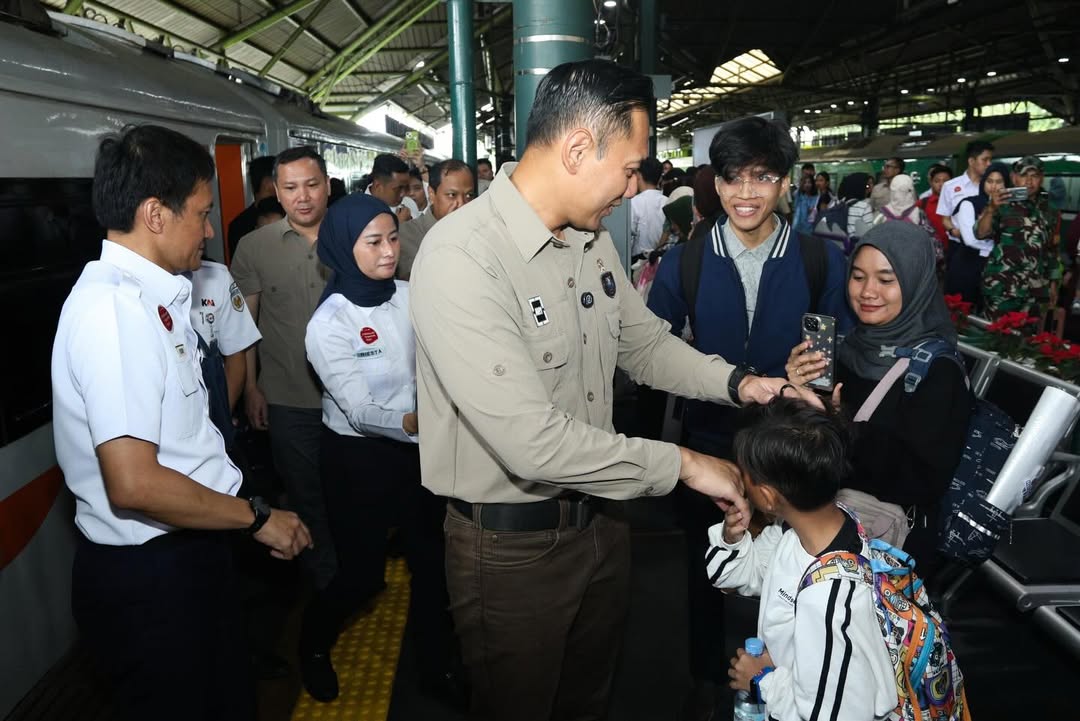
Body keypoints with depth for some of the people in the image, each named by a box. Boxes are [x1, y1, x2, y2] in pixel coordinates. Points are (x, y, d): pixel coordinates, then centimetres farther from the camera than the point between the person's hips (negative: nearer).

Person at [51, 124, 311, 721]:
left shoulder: (145, 297, 7)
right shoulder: (116, 309, -24)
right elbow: (134, 484, -29)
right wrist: (257, 516, -18)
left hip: (187, 553, 9)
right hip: (149, 575, -9)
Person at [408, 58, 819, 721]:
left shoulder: (593, 238, 1)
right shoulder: (461, 259, -28)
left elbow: (645, 343, 13)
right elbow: (534, 442, -32)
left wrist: (737, 382, -4)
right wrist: (681, 464, -23)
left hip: (599, 517, 7)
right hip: (512, 546, -7)